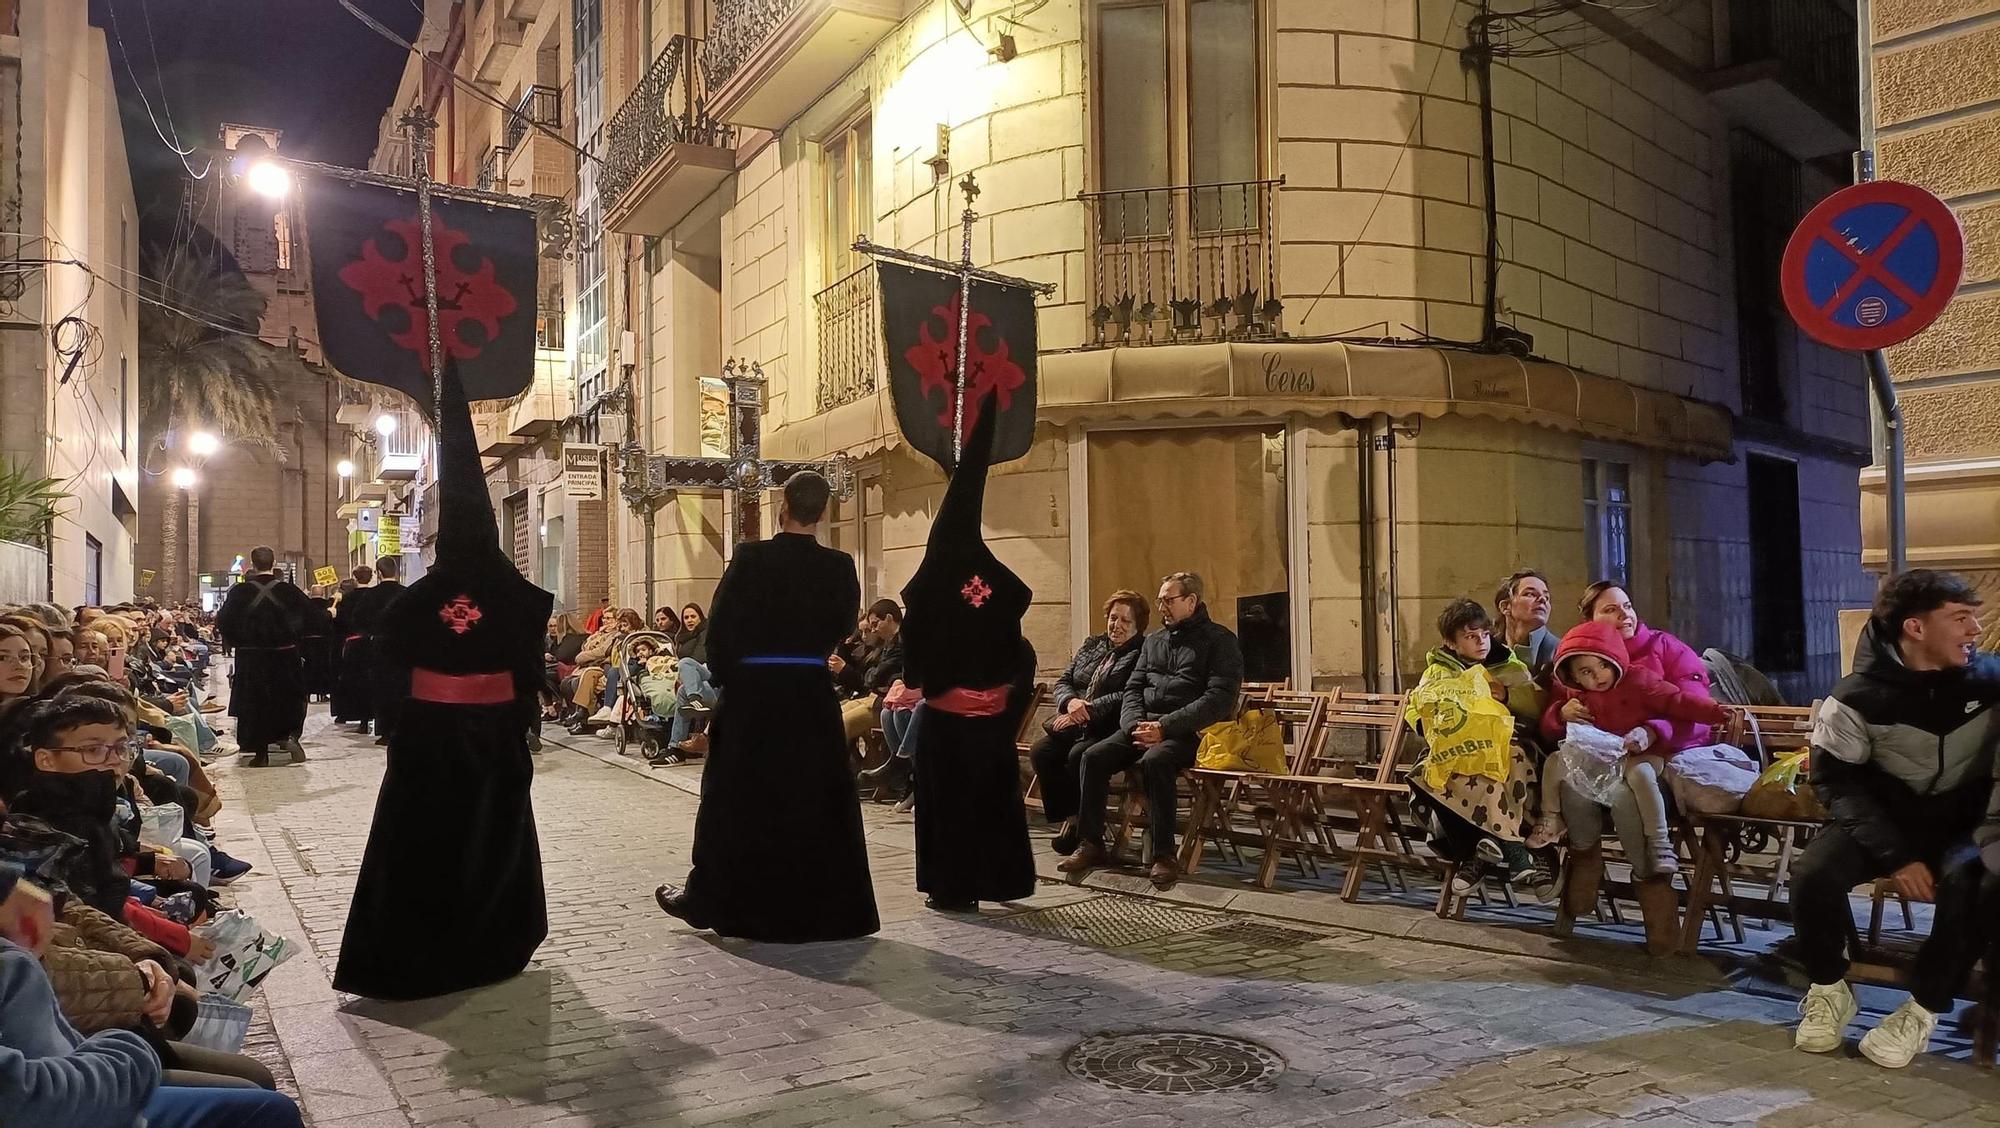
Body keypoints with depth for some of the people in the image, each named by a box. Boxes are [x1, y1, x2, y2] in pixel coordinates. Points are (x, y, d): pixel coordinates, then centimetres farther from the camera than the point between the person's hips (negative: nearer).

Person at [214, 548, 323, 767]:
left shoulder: (240, 592, -7)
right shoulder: (288, 590, -7)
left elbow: (223, 623, -4)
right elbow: (314, 617, -2)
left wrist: (236, 642, 12)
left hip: (250, 658, 0)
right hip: (285, 656, 0)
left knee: (254, 702, 9)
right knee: (289, 700, 15)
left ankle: (260, 752, 9)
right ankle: (289, 735, -7)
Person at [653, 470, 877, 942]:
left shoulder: (751, 558, -11)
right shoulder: (839, 567, -5)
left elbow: (720, 628, -8)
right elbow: (842, 625, 6)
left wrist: (725, 679, 6)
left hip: (752, 695, -1)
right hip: (813, 696, 2)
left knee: (737, 799, 11)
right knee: (816, 800, 10)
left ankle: (706, 897, 23)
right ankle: (828, 907, 15)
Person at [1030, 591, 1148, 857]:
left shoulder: (1143, 653, -2)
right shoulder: (1092, 646, 21)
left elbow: (1128, 697, -15)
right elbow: (1063, 682, 17)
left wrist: (1088, 710, -18)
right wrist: (1071, 702, -7)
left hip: (1110, 731, -6)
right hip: (1075, 726, 7)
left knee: (1079, 755, -32)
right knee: (1041, 751, -19)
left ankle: (1082, 825, -12)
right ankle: (1067, 817, -9)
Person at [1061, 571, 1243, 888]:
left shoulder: (1219, 640, 0)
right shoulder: (1153, 640, 21)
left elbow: (1219, 698, -12)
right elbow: (1133, 688, 16)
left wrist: (1165, 727, -20)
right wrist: (1136, 725, -7)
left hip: (1189, 731, -6)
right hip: (1144, 724, 6)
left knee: (1154, 761, -36)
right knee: (1094, 756, -17)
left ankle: (1164, 854, -27)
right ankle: (1090, 844, -10)